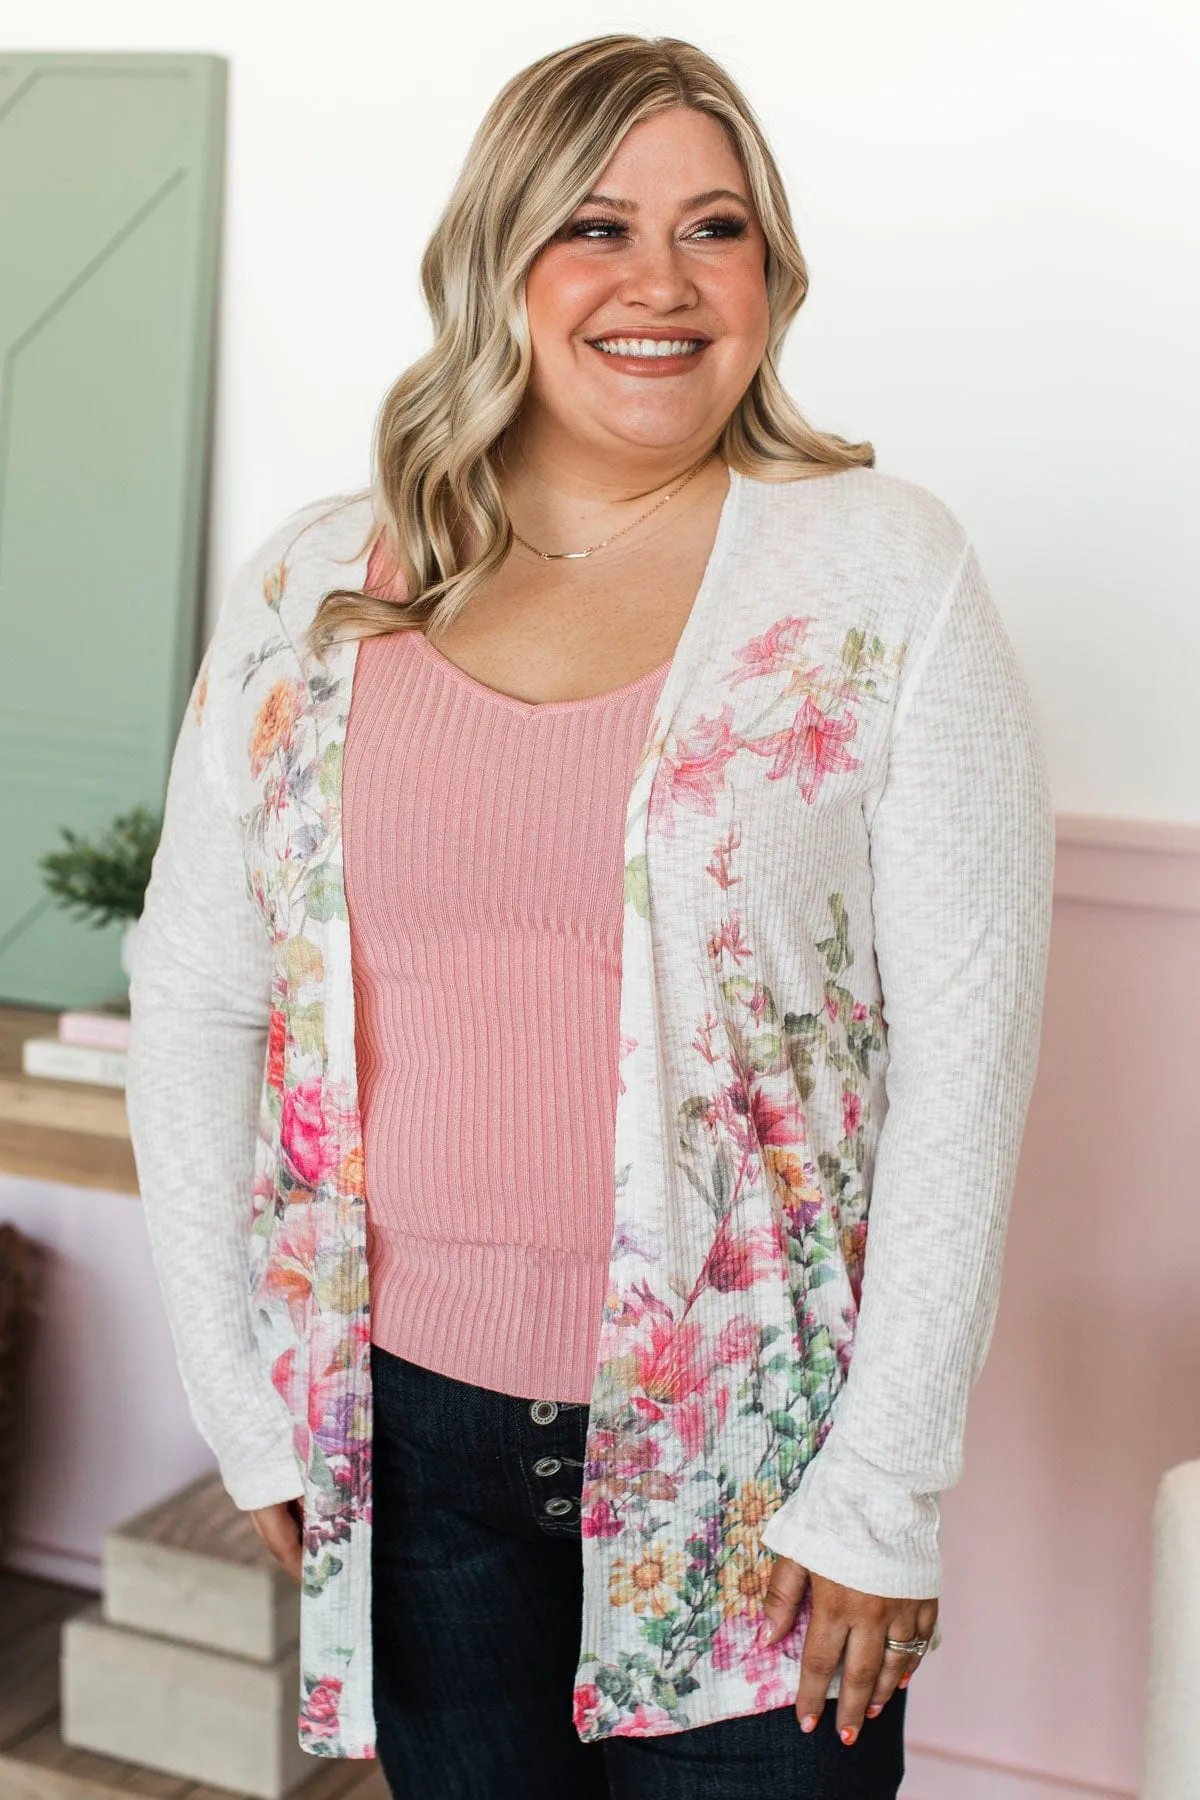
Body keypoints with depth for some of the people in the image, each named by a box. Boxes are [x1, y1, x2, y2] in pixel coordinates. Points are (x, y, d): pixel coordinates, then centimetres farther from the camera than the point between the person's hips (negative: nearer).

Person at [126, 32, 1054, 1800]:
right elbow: (196, 1004, 5)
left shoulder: (882, 572, -7)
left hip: (750, 1447, -2)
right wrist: (245, 1408, 3)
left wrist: (888, 1490, -10)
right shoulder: (312, 589, 1)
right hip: (407, 1427, 3)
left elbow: (966, 1050, -9)